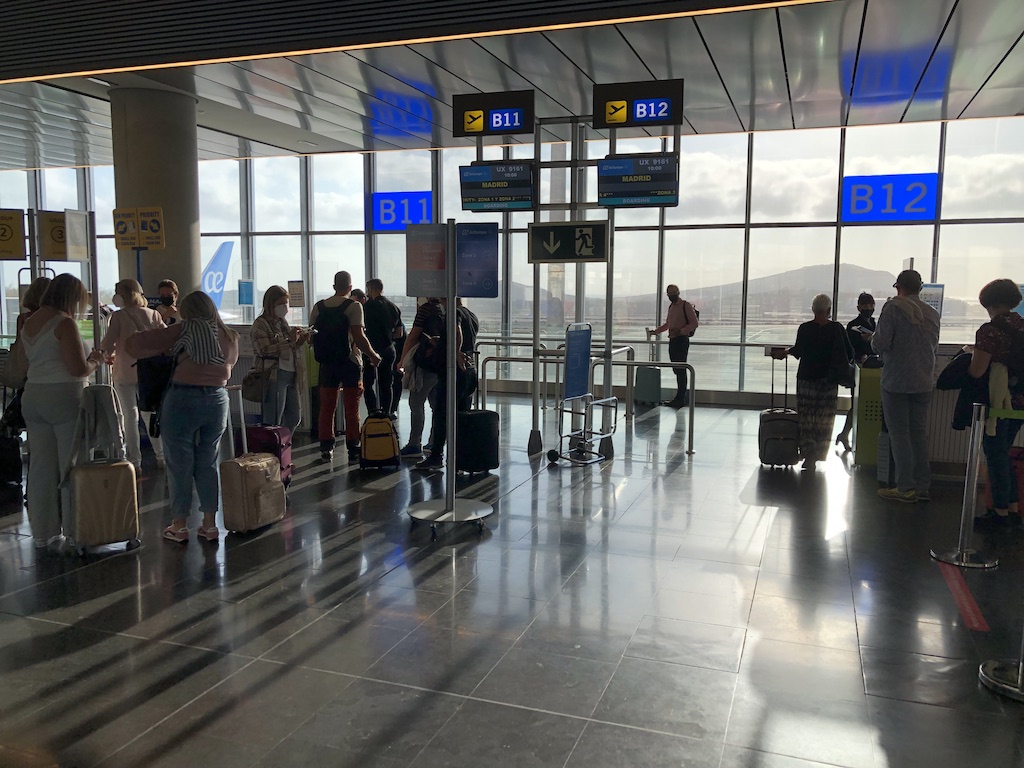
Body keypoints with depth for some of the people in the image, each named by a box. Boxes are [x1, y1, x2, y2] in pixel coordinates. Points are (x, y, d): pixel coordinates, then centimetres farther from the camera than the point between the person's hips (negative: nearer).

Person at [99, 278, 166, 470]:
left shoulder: (119, 316, -9)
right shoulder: (154, 315, 1)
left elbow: (108, 343, -13)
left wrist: (109, 354, 8)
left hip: (124, 372, -3)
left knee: (130, 416, 4)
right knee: (150, 414, 15)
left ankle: (135, 461, 5)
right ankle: (162, 456, 14)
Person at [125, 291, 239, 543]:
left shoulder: (184, 330, -5)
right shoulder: (230, 337, 8)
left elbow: (134, 344, -5)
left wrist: (165, 350, 11)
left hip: (183, 399, -4)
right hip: (217, 400, 5)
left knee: (180, 465, 6)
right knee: (208, 463, 13)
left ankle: (179, 526, 13)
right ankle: (210, 524, 17)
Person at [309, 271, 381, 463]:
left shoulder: (318, 307, 5)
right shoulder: (354, 306, -10)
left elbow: (312, 335, 9)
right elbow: (359, 337, -17)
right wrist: (373, 355, -4)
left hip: (327, 363, 4)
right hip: (350, 362, -4)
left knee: (327, 406, 11)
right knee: (352, 408, 3)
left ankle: (326, 448, 14)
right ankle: (353, 449, 7)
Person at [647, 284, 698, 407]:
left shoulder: (686, 305, -5)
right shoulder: (671, 307, 19)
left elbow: (695, 323, -10)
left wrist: (680, 331, -20)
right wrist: (654, 332, 24)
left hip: (682, 340, -8)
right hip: (672, 340, 8)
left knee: (681, 369, -9)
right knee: (676, 369, 8)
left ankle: (680, 399, -8)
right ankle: (683, 393, 15)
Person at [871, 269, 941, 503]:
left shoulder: (893, 307, -11)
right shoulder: (932, 313, 7)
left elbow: (880, 344, -17)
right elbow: (934, 346, 15)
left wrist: (873, 340, 4)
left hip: (896, 381, -6)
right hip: (923, 383, 6)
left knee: (899, 433, 0)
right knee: (919, 433, 12)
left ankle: (906, 487, 0)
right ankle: (923, 485, 17)